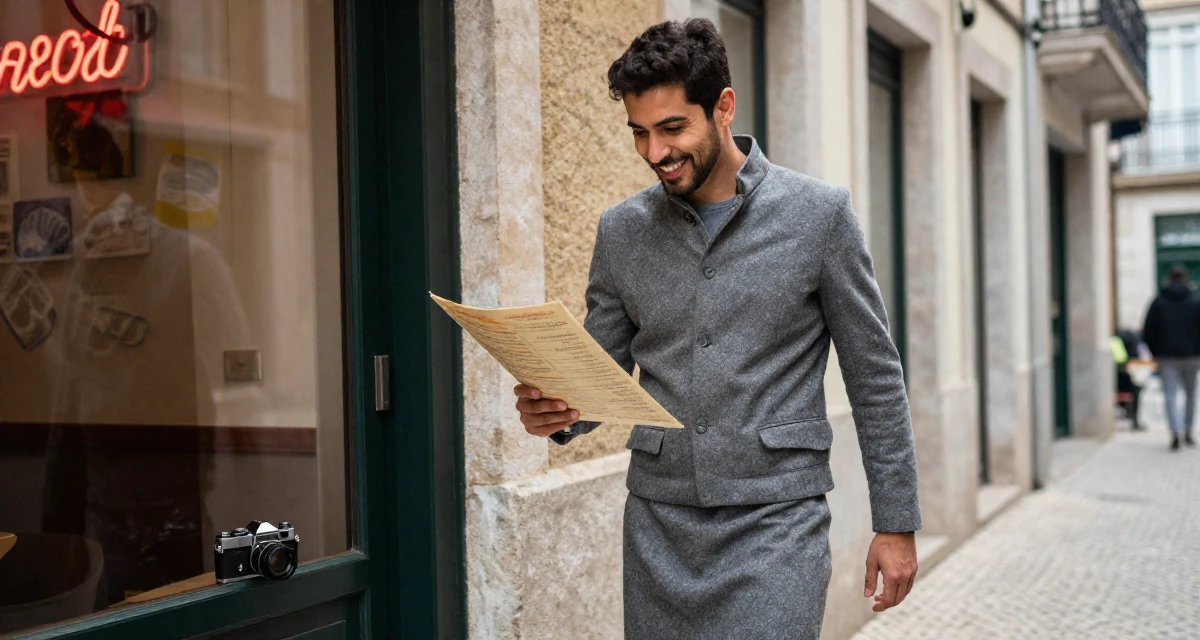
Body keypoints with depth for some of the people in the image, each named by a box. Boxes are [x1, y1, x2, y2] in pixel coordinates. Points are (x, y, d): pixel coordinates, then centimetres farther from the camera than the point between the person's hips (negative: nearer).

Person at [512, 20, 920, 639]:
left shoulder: (818, 215, -3)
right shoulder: (621, 232, 6)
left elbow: (874, 377, 1)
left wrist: (896, 523, 0)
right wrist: (553, 411, -12)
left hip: (776, 518, -3)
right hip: (659, 521, 4)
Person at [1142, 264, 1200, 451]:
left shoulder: (1158, 302, 0)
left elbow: (1147, 333, 0)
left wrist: (1156, 353, 11)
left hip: (1167, 358, 0)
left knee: (1171, 396, -3)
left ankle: (1176, 431, -20)